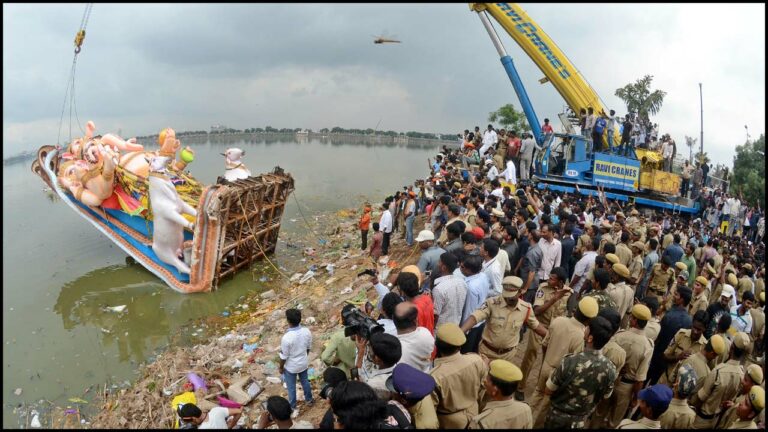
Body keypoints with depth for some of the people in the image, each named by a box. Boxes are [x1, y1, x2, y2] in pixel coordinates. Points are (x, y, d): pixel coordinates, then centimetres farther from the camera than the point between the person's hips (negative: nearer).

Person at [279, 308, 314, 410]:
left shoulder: (286, 338, -35)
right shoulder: (307, 331, -19)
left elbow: (284, 356, -21)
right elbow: (308, 347, -2)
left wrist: (281, 367, -3)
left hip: (291, 367, -4)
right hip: (304, 363, 4)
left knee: (291, 387, 21)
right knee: (305, 381, 29)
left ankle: (292, 406, 41)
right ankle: (309, 399, 49)